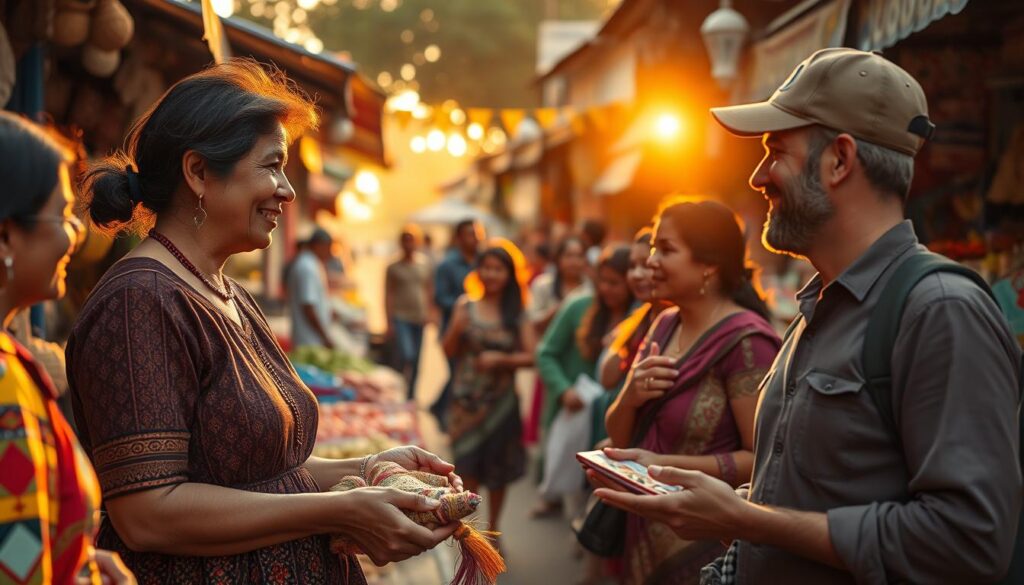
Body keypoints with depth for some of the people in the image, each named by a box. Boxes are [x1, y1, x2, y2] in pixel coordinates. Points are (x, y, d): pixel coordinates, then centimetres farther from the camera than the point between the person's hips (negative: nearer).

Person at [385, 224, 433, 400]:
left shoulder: (424, 264, 9)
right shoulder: (394, 267, 3)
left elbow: (429, 290, 13)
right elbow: (388, 295, 3)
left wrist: (428, 313, 3)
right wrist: (389, 322, -3)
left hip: (419, 319, 3)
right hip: (400, 318, -3)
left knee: (416, 360, 7)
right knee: (407, 356, -18)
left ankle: (411, 395, 18)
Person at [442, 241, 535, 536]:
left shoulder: (517, 313, -1)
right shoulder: (466, 305, 0)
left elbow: (530, 356, -3)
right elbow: (449, 351, 2)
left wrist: (501, 359, -18)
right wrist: (457, 327, -16)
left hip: (501, 401, 0)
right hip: (467, 400, 0)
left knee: (498, 470, 11)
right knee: (468, 469, -2)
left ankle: (492, 530, 27)